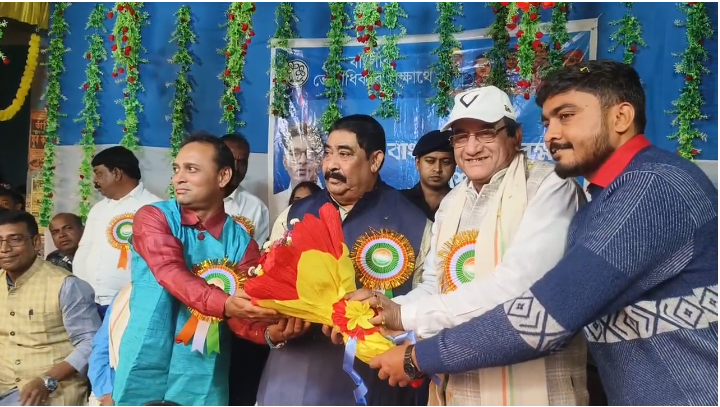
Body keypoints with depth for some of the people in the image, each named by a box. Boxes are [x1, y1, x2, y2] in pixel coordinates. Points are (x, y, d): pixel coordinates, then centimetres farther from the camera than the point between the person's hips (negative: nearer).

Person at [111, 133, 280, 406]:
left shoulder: (242, 242, 0)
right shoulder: (153, 217, -3)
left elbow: (243, 318, -7)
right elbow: (170, 273, -22)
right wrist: (224, 304, -38)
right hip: (143, 373, -1)